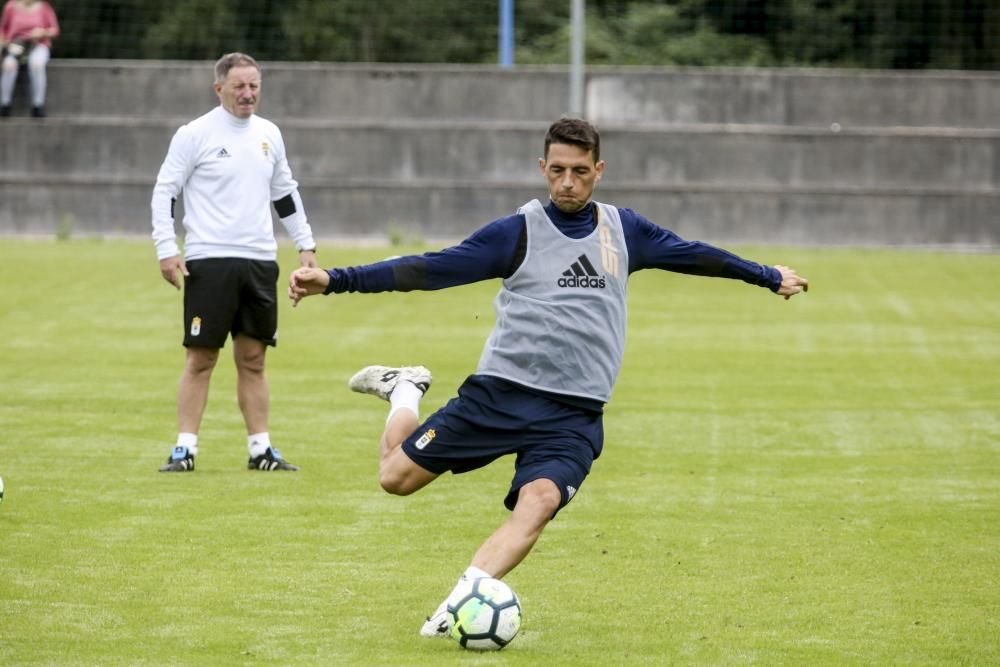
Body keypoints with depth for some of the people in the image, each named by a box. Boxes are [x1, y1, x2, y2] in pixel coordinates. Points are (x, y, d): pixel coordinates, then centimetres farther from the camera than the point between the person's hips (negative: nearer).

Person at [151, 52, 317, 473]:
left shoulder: (269, 134, 12)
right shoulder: (194, 135, -4)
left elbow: (285, 194, 23)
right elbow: (164, 192, -3)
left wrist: (305, 245, 19)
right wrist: (166, 249, -12)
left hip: (260, 263, 5)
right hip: (209, 262, -5)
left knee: (253, 359, 8)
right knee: (200, 358, -4)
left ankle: (260, 449, 11)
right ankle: (185, 449, -1)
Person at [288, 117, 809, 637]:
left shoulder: (623, 230, 10)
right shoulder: (519, 232, -2)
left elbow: (693, 255, 25)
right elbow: (431, 269, -8)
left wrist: (769, 276, 36)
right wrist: (336, 280, -18)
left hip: (573, 414, 1)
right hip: (500, 395, -1)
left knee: (538, 502, -26)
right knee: (395, 476, 2)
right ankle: (404, 392, 32)